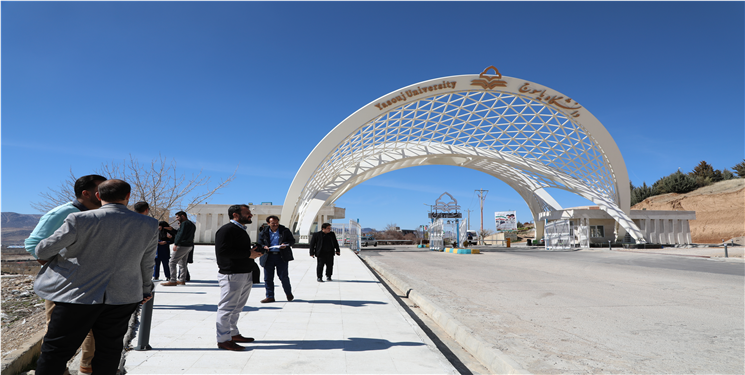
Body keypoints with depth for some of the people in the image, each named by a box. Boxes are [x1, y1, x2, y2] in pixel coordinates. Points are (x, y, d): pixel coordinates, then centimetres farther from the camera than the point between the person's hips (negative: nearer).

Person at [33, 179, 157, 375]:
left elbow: (43, 251, -5)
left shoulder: (80, 220, -13)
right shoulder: (149, 225, -4)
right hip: (122, 297, 3)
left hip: (79, 294, -2)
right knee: (109, 350, 16)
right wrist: (146, 288, 22)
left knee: (55, 351, 11)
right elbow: (147, 263, 7)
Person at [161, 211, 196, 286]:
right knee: (182, 264, 13)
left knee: (172, 262, -7)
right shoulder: (192, 224, 19)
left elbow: (181, 234, -23)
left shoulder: (185, 223, -12)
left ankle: (172, 281, -8)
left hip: (182, 246, -10)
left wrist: (176, 244, -27)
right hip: (189, 246, 10)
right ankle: (182, 280, 14)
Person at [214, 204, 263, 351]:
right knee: (227, 307, -3)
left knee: (237, 307, 18)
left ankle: (233, 333, 30)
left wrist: (254, 252, 8)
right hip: (231, 275, -10)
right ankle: (223, 339, 6)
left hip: (245, 274, 10)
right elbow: (223, 251, -23)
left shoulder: (241, 230, 19)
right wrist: (249, 254, -20)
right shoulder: (227, 230, -13)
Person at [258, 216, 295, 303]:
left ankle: (289, 293, 22)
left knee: (283, 276, 0)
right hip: (268, 256, 2)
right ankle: (270, 296, 17)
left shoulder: (285, 231, 3)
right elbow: (259, 243, 13)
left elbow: (292, 240, 6)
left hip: (282, 256, -2)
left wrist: (286, 244, -14)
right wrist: (264, 246, -9)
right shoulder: (264, 232, 8)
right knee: (268, 278, 5)